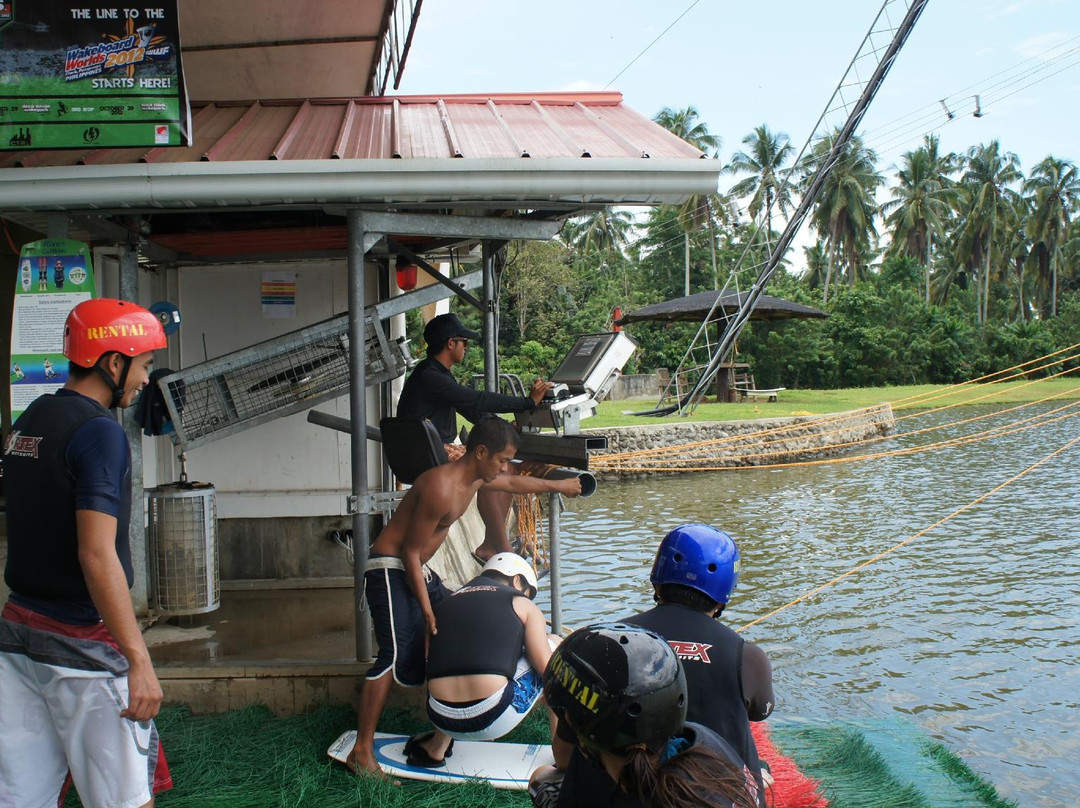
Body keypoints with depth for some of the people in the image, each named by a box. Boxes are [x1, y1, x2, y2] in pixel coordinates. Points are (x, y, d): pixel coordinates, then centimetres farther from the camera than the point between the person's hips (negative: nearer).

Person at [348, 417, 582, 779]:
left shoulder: (476, 478, 5)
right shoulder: (441, 488, -26)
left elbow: (515, 483, 27)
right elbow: (411, 552, -22)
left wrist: (559, 486, 40)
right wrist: (426, 610, -19)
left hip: (417, 569, 10)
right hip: (389, 569, -10)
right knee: (396, 655, -18)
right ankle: (361, 752, -16)